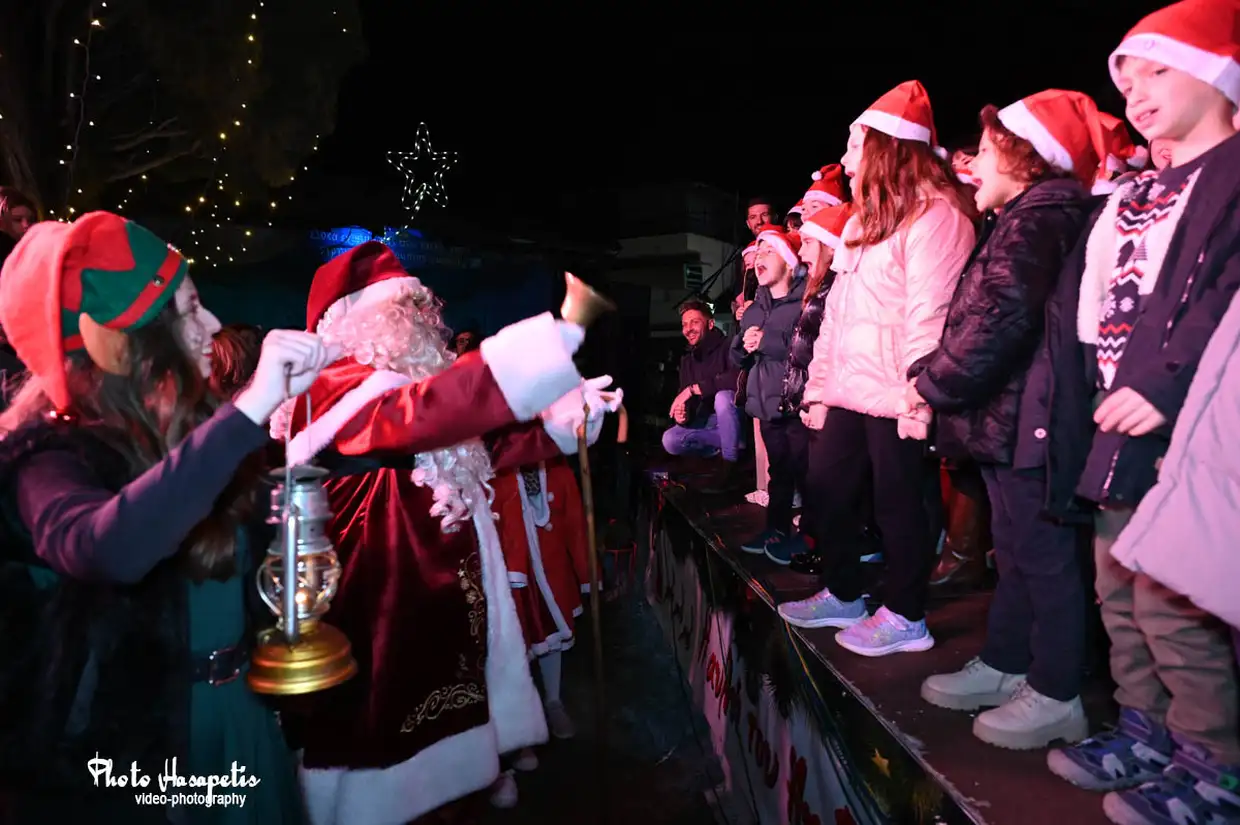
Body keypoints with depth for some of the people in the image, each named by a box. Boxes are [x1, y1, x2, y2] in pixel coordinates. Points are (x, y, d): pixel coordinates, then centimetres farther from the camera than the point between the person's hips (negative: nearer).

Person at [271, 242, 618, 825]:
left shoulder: (416, 378, 14)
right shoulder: (332, 387, -16)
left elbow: (488, 448, 18)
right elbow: (416, 413, -37)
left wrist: (571, 415, 2)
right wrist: (563, 327, -43)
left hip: (447, 583, 9)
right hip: (385, 596, -8)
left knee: (443, 735, 18)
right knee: (387, 733, 4)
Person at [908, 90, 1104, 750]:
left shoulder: (1034, 222, -14)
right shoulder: (1029, 219, 18)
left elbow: (998, 323, -25)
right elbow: (980, 318, 16)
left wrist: (932, 382, -14)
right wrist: (933, 378, 7)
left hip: (1025, 421, -10)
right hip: (1011, 420, 10)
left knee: (1042, 558, 0)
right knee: (1017, 553, 18)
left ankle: (1057, 698, 13)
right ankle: (1004, 666, 31)